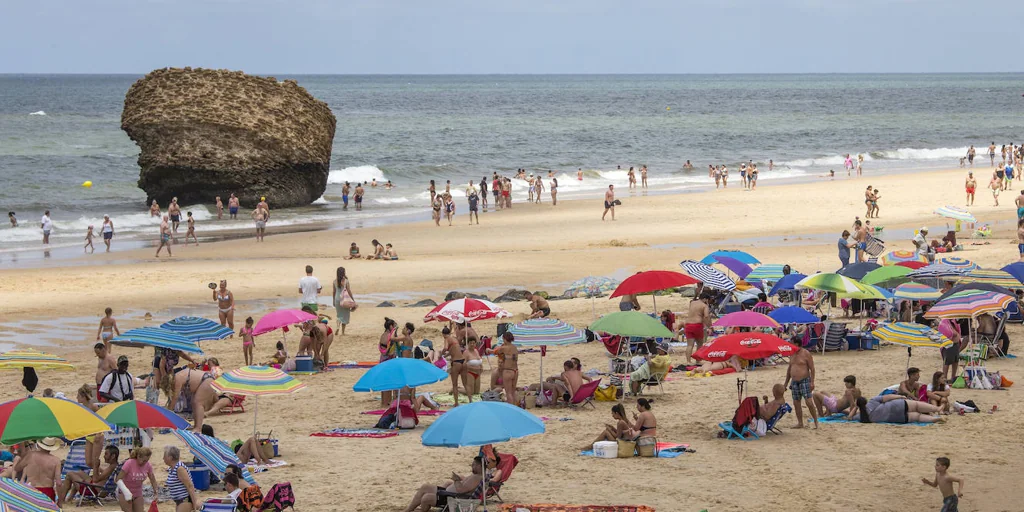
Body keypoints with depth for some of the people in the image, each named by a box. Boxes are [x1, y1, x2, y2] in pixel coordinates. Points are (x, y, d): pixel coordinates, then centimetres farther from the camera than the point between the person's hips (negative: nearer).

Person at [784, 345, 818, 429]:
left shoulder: (806, 354, -7)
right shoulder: (792, 354, 13)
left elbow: (812, 369, -9)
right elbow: (789, 369, 22)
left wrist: (812, 382, -16)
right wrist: (786, 383, 20)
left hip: (804, 381, -7)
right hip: (794, 382, 7)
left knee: (809, 402, -13)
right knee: (796, 403, 5)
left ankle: (816, 422, -7)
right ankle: (800, 423, 12)